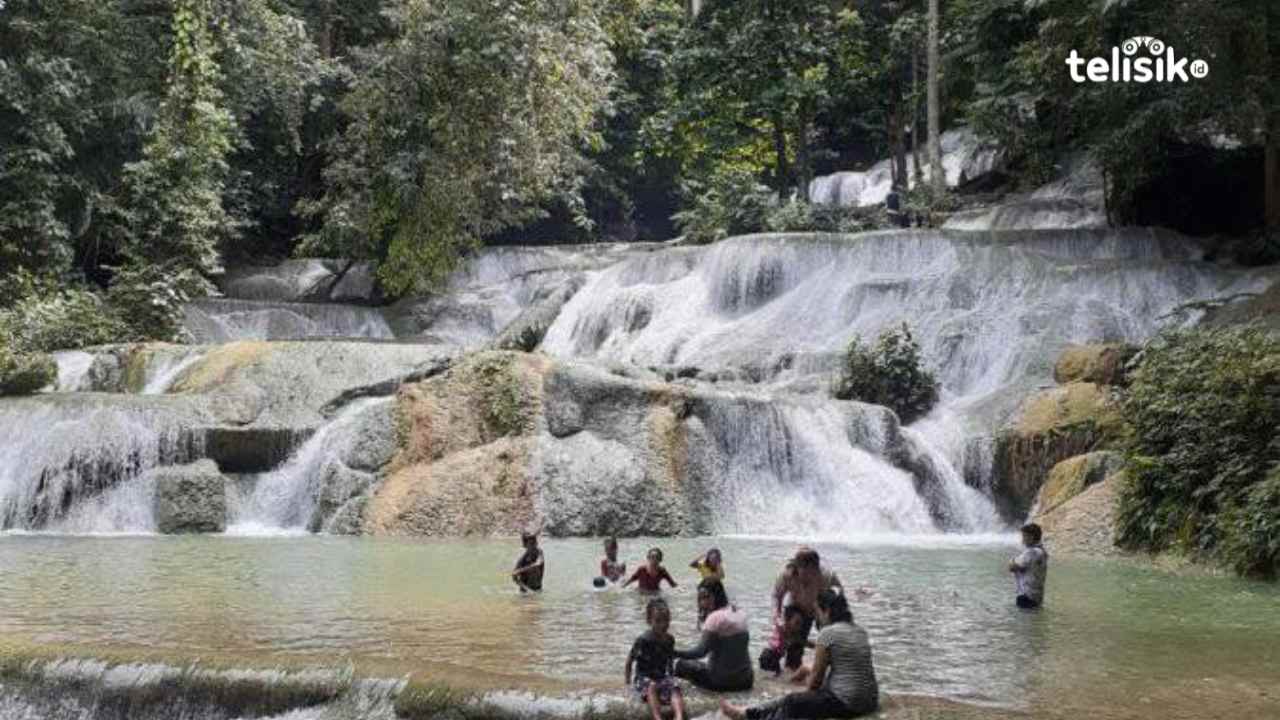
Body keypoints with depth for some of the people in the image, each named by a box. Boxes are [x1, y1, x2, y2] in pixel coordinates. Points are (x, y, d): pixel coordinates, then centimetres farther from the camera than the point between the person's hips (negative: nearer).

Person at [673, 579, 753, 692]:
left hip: (723, 680, -6)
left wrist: (675, 653, -15)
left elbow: (701, 651, -20)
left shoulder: (716, 618, -16)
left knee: (681, 665, 8)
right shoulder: (740, 614, 7)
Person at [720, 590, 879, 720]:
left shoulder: (828, 633, -11)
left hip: (847, 703, -8)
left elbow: (817, 675, -5)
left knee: (790, 703, 9)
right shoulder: (860, 631, 13)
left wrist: (810, 691, 15)